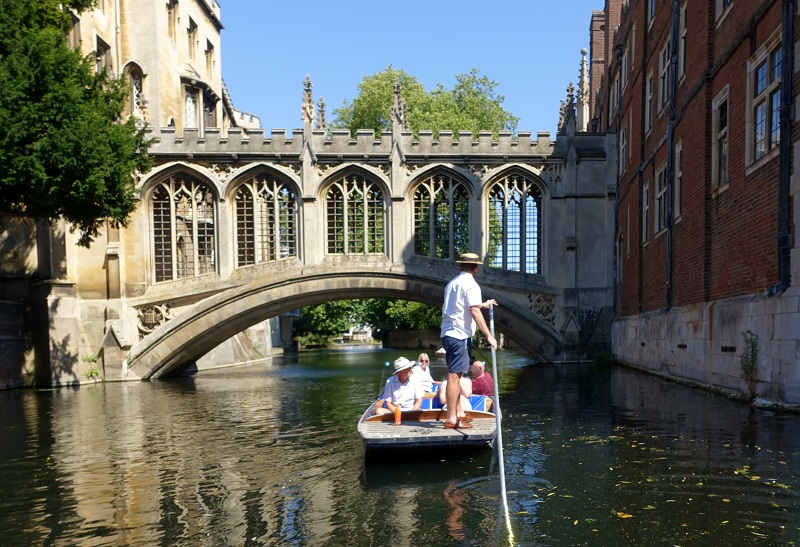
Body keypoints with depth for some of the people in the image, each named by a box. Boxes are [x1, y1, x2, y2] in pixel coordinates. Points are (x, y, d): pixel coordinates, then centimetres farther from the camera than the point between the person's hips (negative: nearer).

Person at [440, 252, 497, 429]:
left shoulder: (452, 283, 19)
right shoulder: (471, 284, -8)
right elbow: (475, 312, -18)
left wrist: (483, 304, 43)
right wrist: (488, 335, -18)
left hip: (448, 334, 9)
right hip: (460, 335, -9)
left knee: (455, 375, 15)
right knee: (455, 375, -9)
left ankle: (459, 413, 24)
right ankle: (451, 418, -9)